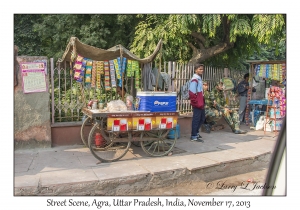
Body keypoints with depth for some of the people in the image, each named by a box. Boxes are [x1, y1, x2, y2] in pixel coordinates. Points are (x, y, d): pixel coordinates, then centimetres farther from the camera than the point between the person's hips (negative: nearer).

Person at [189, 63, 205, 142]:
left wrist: (202, 102, 17)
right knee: (196, 119, -3)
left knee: (202, 118, 18)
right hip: (197, 104, -10)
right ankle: (194, 136, 6)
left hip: (200, 103, 10)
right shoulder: (195, 79, -14)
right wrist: (196, 102, -19)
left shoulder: (199, 79, 16)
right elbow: (192, 92, -21)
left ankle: (196, 132, 30)